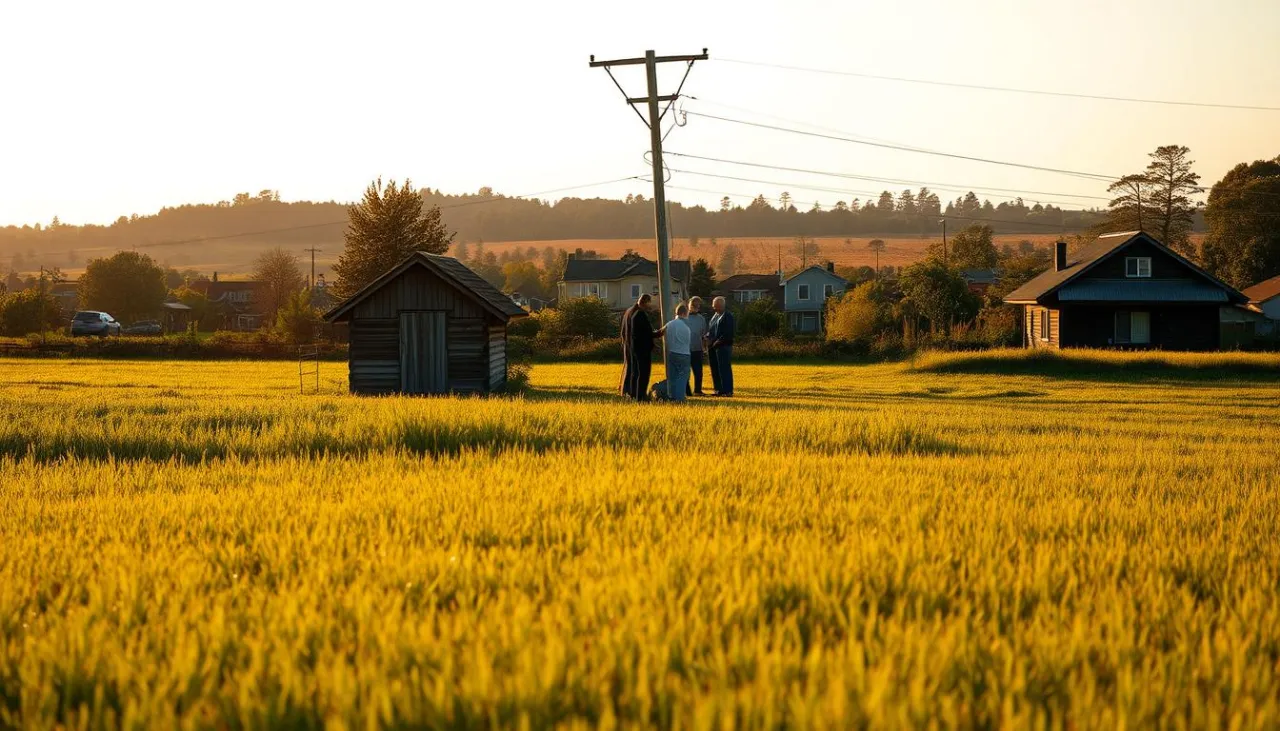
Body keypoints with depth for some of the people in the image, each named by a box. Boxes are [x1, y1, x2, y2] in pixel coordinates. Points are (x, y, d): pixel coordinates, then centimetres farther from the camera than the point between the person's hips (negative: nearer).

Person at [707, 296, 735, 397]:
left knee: (724, 369, -8)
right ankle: (719, 389, 18)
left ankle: (727, 391, -5)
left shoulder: (728, 316, -9)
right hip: (713, 347, 9)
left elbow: (728, 334, -16)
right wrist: (708, 339, 6)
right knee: (715, 369, 11)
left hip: (723, 347, -9)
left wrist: (717, 343, -15)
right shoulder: (715, 316, 19)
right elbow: (709, 329, 24)